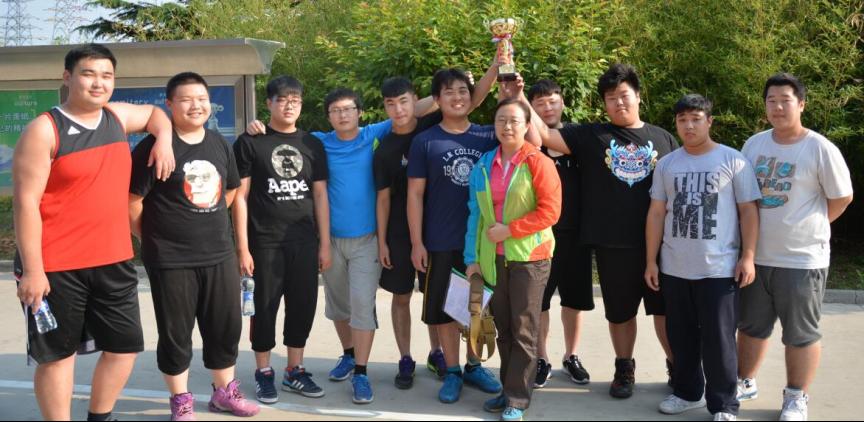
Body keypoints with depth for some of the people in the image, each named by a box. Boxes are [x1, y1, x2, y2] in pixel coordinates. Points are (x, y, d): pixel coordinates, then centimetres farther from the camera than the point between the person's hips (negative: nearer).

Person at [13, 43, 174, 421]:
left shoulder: (117, 117, 8)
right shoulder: (44, 130, -10)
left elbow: (155, 113, 31)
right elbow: (26, 202, -13)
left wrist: (164, 140, 8)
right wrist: (31, 269, -18)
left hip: (113, 261, 6)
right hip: (56, 267, -6)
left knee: (124, 346, 13)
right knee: (57, 353, 5)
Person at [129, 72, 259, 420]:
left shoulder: (219, 144, 8)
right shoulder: (154, 146, -12)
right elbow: (131, 201, -12)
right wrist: (154, 237, -2)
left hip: (219, 254, 6)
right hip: (171, 260, -5)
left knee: (226, 326, 14)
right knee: (175, 332, 6)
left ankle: (224, 391, 32)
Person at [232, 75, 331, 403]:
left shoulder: (312, 144, 10)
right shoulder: (250, 143, -2)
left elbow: (320, 195, 10)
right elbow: (240, 196, -4)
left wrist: (325, 243, 5)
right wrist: (242, 247, -10)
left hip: (305, 241, 4)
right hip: (264, 242, -3)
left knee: (303, 305, 8)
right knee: (265, 307, 4)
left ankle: (294, 371, 23)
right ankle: (264, 373, 19)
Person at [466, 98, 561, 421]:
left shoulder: (538, 162, -7)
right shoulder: (484, 165, 7)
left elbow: (550, 211, -12)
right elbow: (476, 213, 9)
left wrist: (509, 229, -15)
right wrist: (473, 257, 5)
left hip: (529, 256, -4)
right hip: (494, 257, 5)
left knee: (523, 330, 1)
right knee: (503, 327, 12)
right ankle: (509, 389, 24)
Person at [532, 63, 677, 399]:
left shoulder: (663, 138, 9)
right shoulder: (590, 136, 4)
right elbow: (545, 135, -6)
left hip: (659, 240, 1)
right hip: (612, 243, 0)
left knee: (665, 307, 9)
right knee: (620, 310, 11)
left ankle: (677, 367, 25)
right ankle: (624, 369, 29)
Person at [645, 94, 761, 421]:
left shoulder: (733, 161, -2)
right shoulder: (666, 164, 8)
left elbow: (748, 211, -1)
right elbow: (656, 214, 9)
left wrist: (748, 256, -8)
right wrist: (651, 261, 7)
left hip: (720, 269, -4)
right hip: (674, 268, 4)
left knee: (718, 340, 0)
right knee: (681, 337, 13)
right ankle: (688, 391, 30)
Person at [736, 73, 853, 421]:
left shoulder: (820, 149, -12)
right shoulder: (754, 144, 4)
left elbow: (842, 198, -4)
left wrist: (809, 227, 1)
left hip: (802, 259, -5)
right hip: (756, 255, 5)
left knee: (800, 334, 7)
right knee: (751, 326, 18)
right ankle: (745, 383, 35)